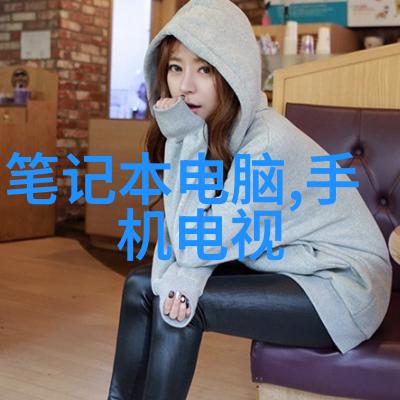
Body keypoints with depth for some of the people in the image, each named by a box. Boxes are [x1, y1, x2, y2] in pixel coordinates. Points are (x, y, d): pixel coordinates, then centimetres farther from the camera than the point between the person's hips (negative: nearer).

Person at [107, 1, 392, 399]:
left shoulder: (269, 141, -28)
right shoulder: (205, 131, -4)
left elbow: (197, 245, -25)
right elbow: (180, 231, -7)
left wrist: (186, 141, -26)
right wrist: (180, 275, -29)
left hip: (342, 283, -7)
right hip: (275, 268, 8)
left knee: (181, 309, -21)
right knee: (142, 285, -3)